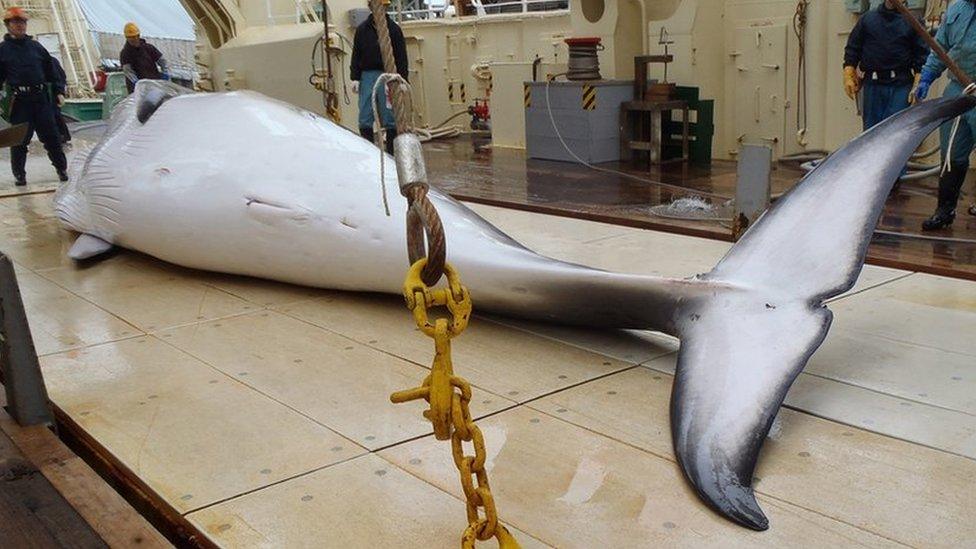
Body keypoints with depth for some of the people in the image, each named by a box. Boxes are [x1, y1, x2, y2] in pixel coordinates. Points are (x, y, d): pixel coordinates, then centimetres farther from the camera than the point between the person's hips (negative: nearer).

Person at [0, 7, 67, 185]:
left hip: (41, 98, 2)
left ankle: (62, 168, 14)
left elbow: (51, 70, 14)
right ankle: (19, 173, 15)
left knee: (51, 136, 5)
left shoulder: (36, 47, 12)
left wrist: (59, 91, 7)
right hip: (19, 101, -2)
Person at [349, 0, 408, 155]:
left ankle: (391, 153, 7)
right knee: (365, 119, -2)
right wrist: (355, 78, 1)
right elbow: (356, 55, 11)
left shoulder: (394, 29, 4)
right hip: (367, 76, 2)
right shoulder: (362, 29, 9)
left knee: (390, 119, 0)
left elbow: (401, 58, 3)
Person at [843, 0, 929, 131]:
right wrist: (848, 77, 0)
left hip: (900, 86, -2)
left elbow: (922, 54, 3)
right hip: (873, 85, 2)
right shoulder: (867, 19, 9)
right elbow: (852, 49, 11)